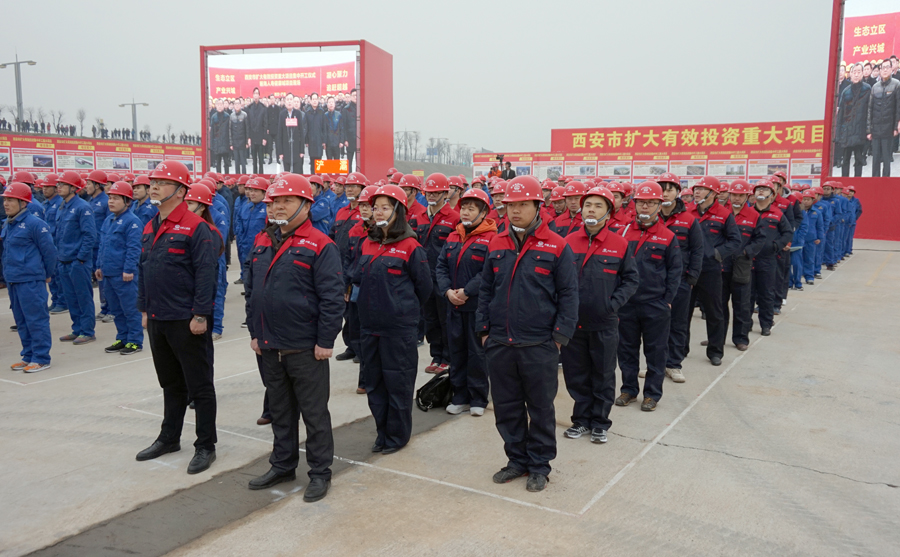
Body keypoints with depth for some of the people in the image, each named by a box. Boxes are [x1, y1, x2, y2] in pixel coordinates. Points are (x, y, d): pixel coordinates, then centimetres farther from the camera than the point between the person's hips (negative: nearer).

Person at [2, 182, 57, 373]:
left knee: (36, 319, -3)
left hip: (30, 281, -9)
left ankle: (41, 358, 5)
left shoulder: (35, 224, -13)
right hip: (12, 280, 9)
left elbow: (49, 250, -10)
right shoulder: (7, 225, 12)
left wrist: (47, 275, -2)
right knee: (21, 321, 14)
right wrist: (7, 273, 19)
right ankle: (28, 356, 24)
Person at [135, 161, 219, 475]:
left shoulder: (196, 227, -14)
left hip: (187, 322, -8)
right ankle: (169, 438, 34)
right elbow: (143, 270, 18)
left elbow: (206, 274, -17)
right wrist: (144, 309, 15)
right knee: (170, 383, 20)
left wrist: (201, 315, -19)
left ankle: (205, 446, 13)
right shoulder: (150, 228, 12)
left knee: (199, 385, 3)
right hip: (157, 320, 8)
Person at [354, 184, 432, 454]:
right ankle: (382, 432, 28)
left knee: (398, 381, 4)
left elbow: (424, 286, -3)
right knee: (373, 381, 13)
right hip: (369, 324, 6)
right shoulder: (367, 244, 9)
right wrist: (373, 304, 14)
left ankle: (397, 436, 19)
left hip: (399, 326, -6)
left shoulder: (410, 246, -9)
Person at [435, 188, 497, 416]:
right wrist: (447, 290, -9)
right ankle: (460, 397, 24)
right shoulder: (453, 237, 11)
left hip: (477, 306, -6)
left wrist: (466, 292, -21)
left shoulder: (491, 238, -11)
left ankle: (478, 399, 17)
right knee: (456, 350, 12)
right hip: (453, 305, 6)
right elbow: (441, 266, 7)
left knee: (477, 352, 4)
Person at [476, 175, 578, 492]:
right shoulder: (496, 245, 7)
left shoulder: (556, 247, -5)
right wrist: (483, 329, 7)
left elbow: (568, 294, -4)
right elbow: (486, 290, 12)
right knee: (506, 406, 13)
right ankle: (517, 459, 30)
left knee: (541, 407, 9)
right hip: (499, 344, 4)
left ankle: (539, 465, 25)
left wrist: (560, 335, -9)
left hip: (539, 346, -4)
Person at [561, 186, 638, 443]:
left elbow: (631, 279, 2)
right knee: (576, 374, 11)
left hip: (605, 324, -1)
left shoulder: (620, 244, -2)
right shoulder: (568, 242, 1)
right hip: (573, 322, 2)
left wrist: (614, 303, -9)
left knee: (603, 375, 10)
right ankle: (581, 419, 28)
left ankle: (600, 423, 25)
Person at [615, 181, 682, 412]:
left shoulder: (668, 237, -2)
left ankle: (652, 393, 20)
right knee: (626, 348, 12)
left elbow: (675, 270, 1)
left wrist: (667, 300, -4)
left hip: (656, 305, -2)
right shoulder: (624, 233, 4)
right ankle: (629, 389, 26)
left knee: (655, 350, 8)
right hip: (626, 303, 3)